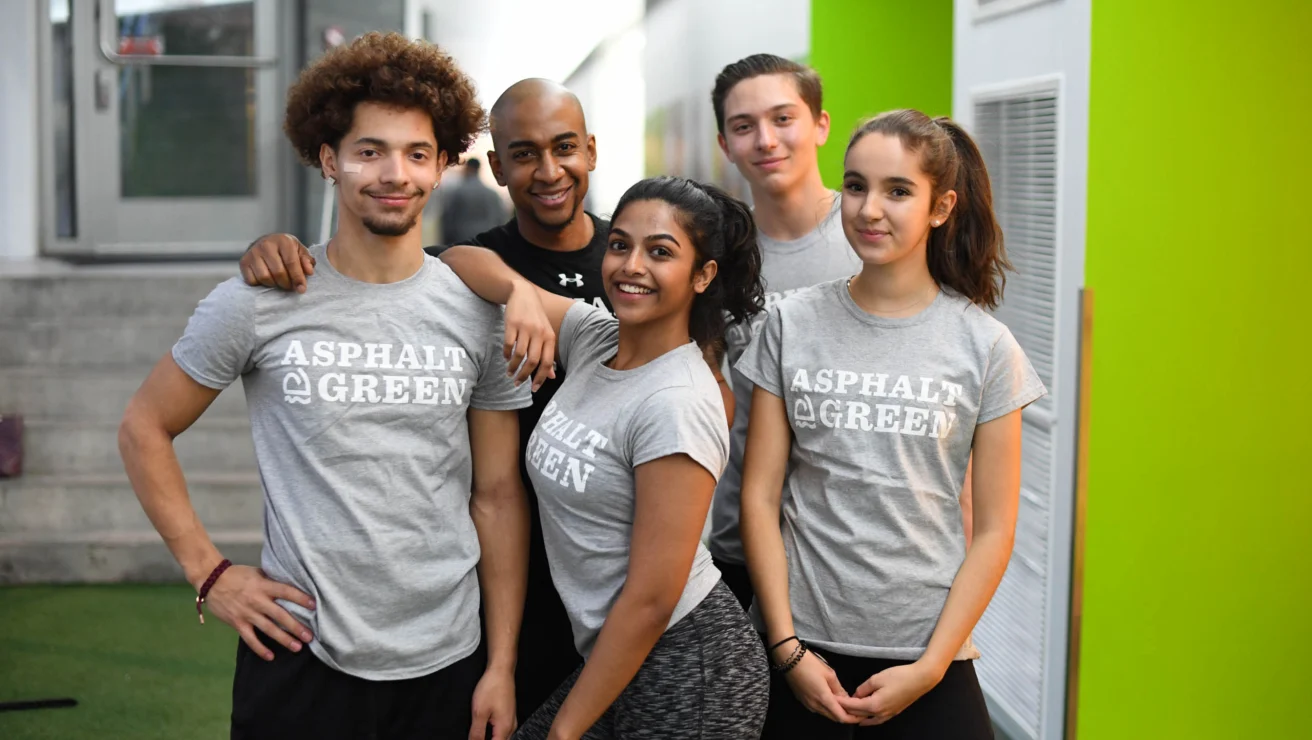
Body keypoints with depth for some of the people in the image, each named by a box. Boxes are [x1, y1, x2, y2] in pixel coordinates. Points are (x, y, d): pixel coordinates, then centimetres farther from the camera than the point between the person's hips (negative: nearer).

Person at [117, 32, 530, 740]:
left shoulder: (480, 314, 0)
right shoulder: (256, 302, -6)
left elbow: (497, 495, 2)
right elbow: (143, 429, 5)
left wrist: (502, 666, 1)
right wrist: (209, 573, -2)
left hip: (446, 663, 2)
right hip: (300, 655, -2)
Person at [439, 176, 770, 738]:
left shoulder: (677, 404, -21)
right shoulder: (592, 335, 1)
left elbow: (651, 600, -20)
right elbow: (459, 261, 4)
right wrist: (520, 290, -17)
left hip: (688, 673, -7)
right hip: (611, 657, 7)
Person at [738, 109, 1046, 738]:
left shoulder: (984, 345, -2)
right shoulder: (792, 325, 1)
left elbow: (994, 529, -2)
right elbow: (760, 496, 0)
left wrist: (930, 667, -8)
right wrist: (788, 648, -6)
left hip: (928, 649, -1)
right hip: (802, 646, 1)